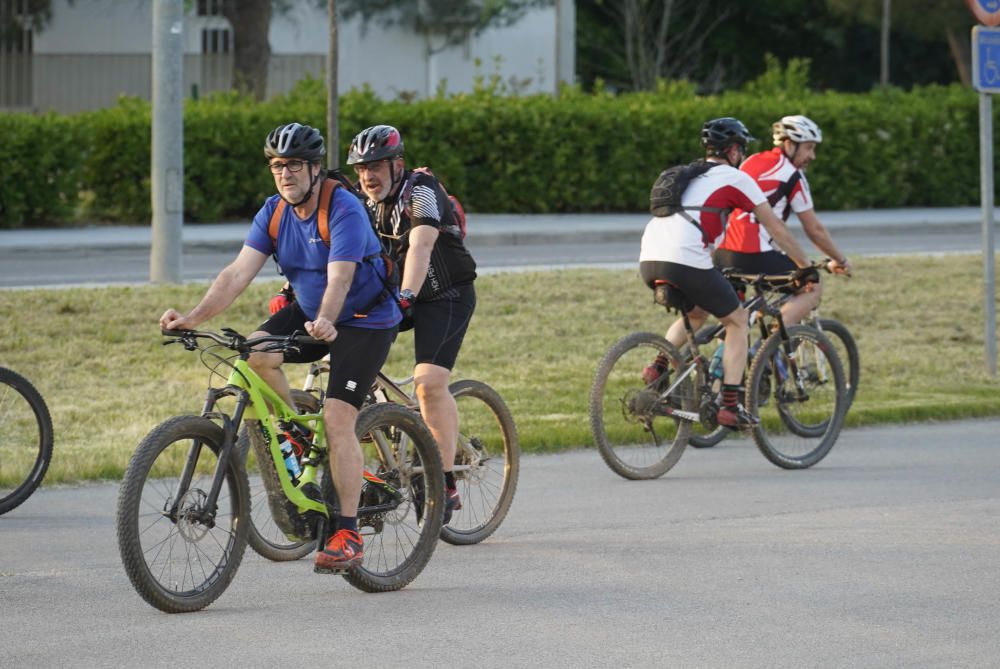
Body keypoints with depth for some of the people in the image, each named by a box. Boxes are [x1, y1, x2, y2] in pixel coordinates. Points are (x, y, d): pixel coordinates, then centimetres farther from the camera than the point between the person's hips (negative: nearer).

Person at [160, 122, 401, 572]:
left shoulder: (344, 210, -24)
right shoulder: (274, 213, -5)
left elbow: (339, 280, -36)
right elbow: (239, 272, -14)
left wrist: (324, 323, -56)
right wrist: (193, 317, -28)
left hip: (365, 319, -6)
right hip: (308, 311, 6)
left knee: (337, 418, -18)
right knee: (254, 354, -22)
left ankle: (348, 535, -14)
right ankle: (296, 434, 0)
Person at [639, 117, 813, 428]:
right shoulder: (735, 178, 10)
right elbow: (776, 227, 13)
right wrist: (805, 266, 24)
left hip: (649, 261, 7)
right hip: (686, 262, -7)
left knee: (695, 313, 33)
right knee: (738, 320, 12)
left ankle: (657, 367, 9)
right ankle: (730, 407, 4)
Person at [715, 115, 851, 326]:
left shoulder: (751, 162, 20)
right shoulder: (792, 176, -1)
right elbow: (814, 229, 3)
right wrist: (840, 260, 17)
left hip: (721, 253, 7)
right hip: (753, 256, -7)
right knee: (812, 288, 6)